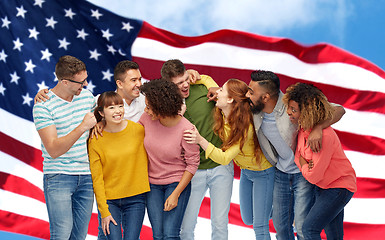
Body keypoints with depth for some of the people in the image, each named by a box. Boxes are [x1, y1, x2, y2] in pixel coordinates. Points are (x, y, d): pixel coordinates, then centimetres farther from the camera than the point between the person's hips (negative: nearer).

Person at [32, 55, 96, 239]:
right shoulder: (43, 106, -12)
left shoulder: (87, 95, 7)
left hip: (86, 176, 5)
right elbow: (54, 150, -19)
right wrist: (82, 127, -26)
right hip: (58, 177, -5)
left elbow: (96, 119, 30)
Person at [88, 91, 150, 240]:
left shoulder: (138, 130, -3)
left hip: (135, 198, 1)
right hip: (109, 200, -1)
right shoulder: (95, 140, -6)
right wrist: (104, 212, -7)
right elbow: (97, 179, -4)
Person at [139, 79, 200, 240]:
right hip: (152, 185, 4)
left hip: (178, 183, -4)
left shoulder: (186, 129, -21)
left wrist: (175, 194, -14)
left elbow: (192, 164, -13)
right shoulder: (147, 118, -9)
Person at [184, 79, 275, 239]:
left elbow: (224, 158, -38)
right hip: (245, 171, 8)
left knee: (260, 226, -5)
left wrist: (200, 140, -46)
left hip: (262, 172, -8)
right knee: (248, 219, 19)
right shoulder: (222, 113, -15)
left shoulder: (246, 127, -35)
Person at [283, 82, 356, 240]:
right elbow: (298, 155, 5)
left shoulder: (324, 136, -31)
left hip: (339, 188, -8)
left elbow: (313, 177, -26)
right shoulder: (303, 128, -6)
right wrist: (303, 164, -17)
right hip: (322, 186, 8)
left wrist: (304, 166, -7)